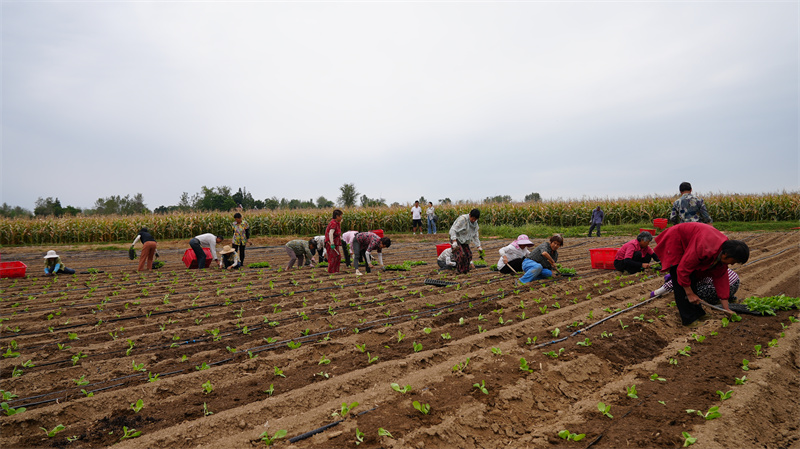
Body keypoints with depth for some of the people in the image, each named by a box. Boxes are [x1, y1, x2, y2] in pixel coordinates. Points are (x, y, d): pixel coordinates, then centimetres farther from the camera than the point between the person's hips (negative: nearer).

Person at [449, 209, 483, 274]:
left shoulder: (475, 223, 3)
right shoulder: (462, 219, -23)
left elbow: (475, 235, 15)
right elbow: (453, 230, -28)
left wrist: (478, 246, 12)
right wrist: (454, 241, -37)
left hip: (464, 241, 8)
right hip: (456, 239, -8)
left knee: (468, 254, 1)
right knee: (461, 254, -20)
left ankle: (466, 270, 16)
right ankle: (459, 271, -7)